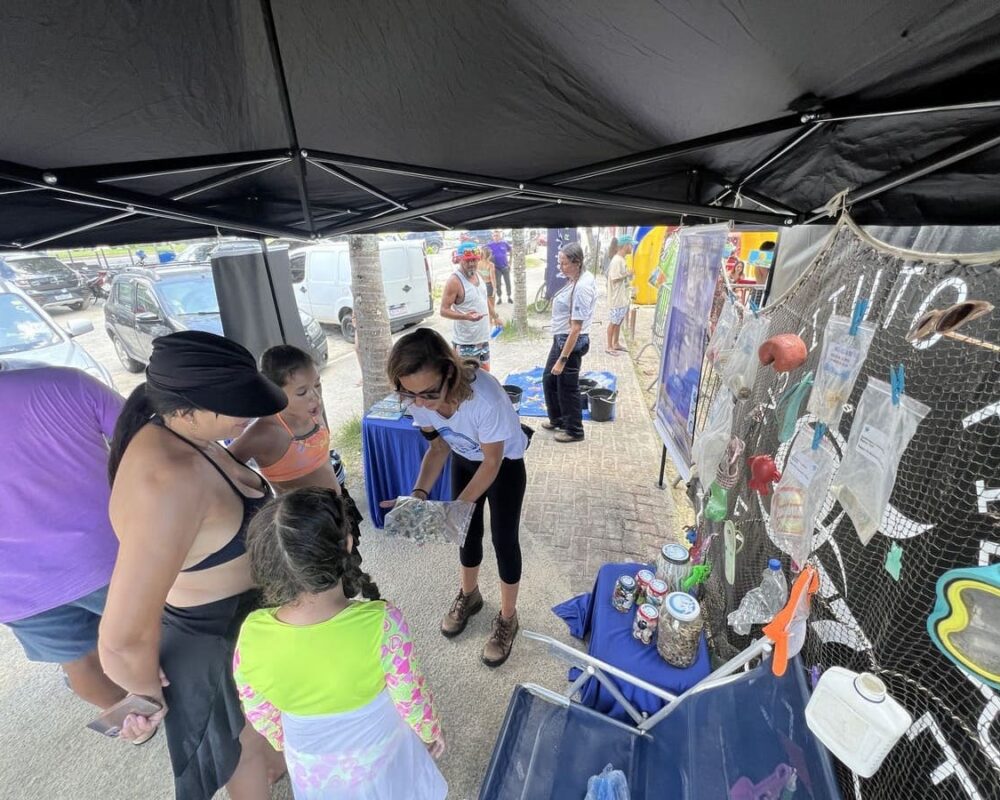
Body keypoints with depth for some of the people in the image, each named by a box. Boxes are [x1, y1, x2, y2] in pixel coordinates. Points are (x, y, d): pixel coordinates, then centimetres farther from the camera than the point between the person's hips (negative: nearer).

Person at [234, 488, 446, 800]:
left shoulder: (251, 637, -29)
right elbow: (413, 701, -21)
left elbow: (261, 716, -10)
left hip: (312, 769, 3)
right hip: (379, 757, -2)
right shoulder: (381, 624, -38)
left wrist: (286, 745, 12)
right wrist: (431, 733, 1)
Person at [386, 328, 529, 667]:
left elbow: (492, 462, -27)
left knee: (504, 539, 6)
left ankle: (507, 617, 31)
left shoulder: (484, 397, -42)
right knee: (468, 530, 18)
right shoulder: (418, 398, -26)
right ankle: (469, 594, 46)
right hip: (464, 460, 5)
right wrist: (420, 492, -23)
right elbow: (438, 446, -10)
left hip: (505, 464, -4)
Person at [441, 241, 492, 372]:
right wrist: (465, 316, -35)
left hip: (483, 337, 8)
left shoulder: (477, 274, 6)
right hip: (466, 341, -8)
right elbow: (444, 311, -20)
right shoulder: (454, 281, -19)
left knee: (485, 373, 20)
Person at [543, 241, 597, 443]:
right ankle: (557, 419, 41)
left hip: (571, 342, -10)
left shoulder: (582, 287, -25)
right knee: (549, 379, 22)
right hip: (560, 338, 10)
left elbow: (576, 328, -27)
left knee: (567, 387, 6)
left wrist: (563, 359, -25)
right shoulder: (577, 279, 4)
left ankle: (574, 430, 26)